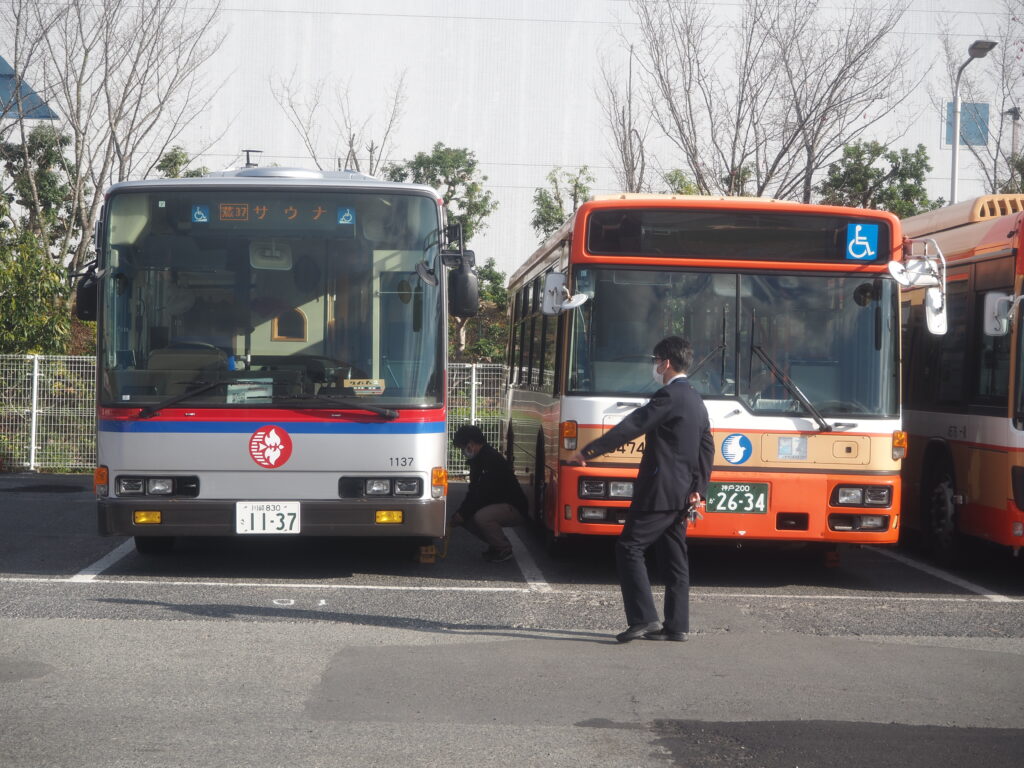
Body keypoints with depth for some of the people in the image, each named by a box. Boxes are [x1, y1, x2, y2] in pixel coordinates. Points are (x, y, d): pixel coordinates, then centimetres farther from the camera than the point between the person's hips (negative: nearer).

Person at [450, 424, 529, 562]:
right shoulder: (478, 459, 10)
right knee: (466, 518, -1)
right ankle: (495, 545, 11)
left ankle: (504, 549, -12)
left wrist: (463, 513, -20)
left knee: (481, 517, -33)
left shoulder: (492, 460, -22)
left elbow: (483, 494, -26)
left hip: (514, 508, -10)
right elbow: (473, 491, 13)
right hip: (497, 505, 10)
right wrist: (460, 512, 0)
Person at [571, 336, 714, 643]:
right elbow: (707, 448, 19)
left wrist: (587, 451, -16)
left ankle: (644, 618, -12)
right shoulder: (696, 401, 17)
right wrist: (698, 488, 17)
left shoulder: (669, 396, -13)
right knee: (673, 558, 10)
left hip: (659, 490, -10)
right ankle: (676, 625, 10)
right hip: (683, 495, 10)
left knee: (629, 548, -7)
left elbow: (631, 427, -18)